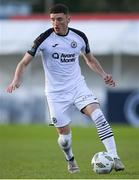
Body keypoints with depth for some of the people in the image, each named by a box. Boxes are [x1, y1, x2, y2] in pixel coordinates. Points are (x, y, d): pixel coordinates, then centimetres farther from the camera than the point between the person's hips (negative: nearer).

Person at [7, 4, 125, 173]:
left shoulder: (79, 37, -1)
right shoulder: (45, 39, -11)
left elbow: (89, 59, 18)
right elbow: (24, 62, -10)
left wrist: (103, 74, 3)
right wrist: (16, 80, -28)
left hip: (78, 86, 2)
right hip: (56, 93, -2)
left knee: (99, 116, -21)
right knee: (64, 134, 1)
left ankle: (114, 158, -19)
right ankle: (70, 160, 34)